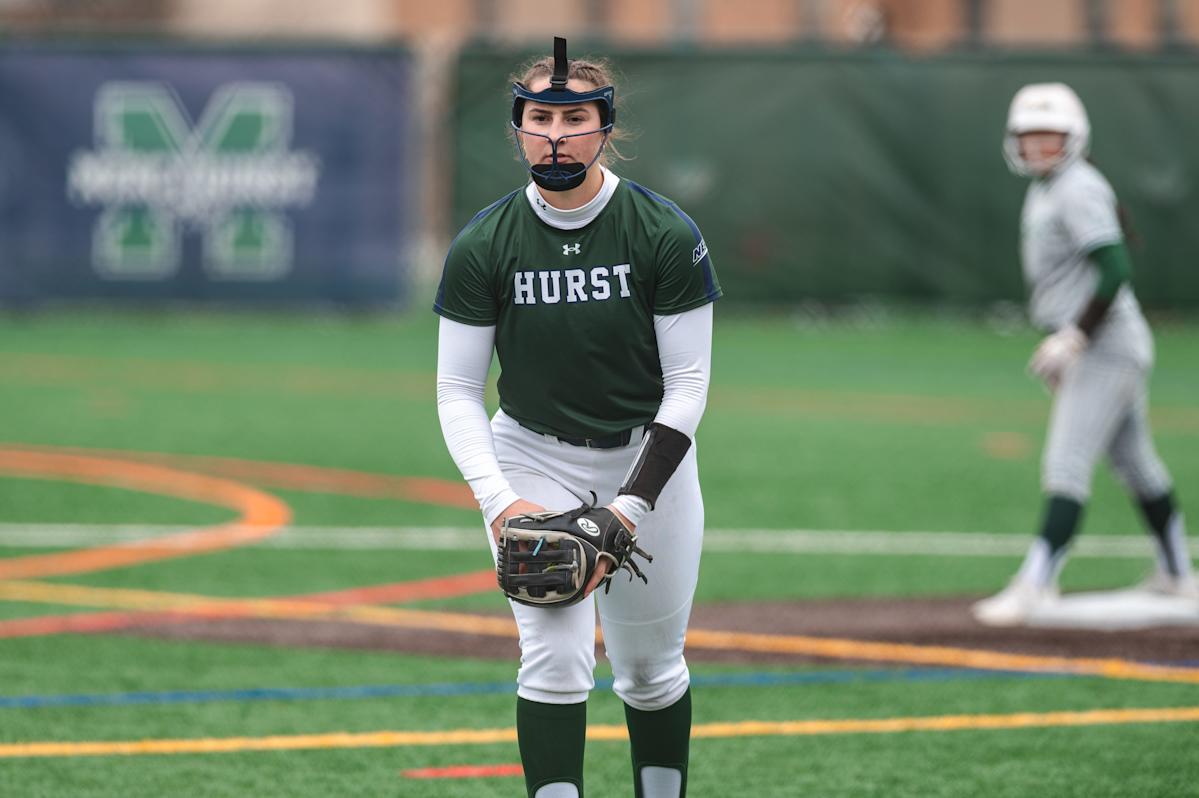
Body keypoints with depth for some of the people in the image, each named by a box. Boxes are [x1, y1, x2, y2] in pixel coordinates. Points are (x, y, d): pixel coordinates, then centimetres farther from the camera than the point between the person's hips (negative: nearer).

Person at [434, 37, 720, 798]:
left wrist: (631, 507, -21)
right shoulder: (483, 245, -12)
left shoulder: (667, 235, -15)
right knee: (556, 660, -13)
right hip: (532, 456, 0)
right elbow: (458, 391, -7)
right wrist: (499, 501, -22)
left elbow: (688, 385, -12)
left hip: (647, 456, 0)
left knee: (652, 670, 8)